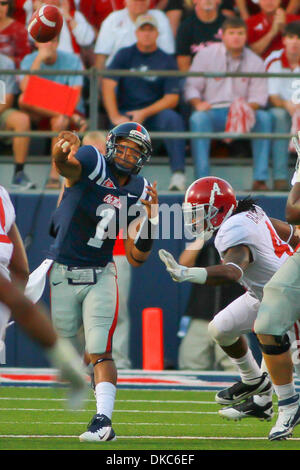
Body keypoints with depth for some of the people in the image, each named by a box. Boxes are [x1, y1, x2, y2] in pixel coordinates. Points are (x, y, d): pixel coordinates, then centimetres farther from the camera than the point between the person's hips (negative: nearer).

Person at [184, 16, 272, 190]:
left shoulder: (255, 62, 11)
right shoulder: (206, 55, 7)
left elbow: (259, 97, 6)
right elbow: (192, 86, 5)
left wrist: (248, 108, -17)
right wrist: (198, 104, -17)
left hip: (242, 113, 2)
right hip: (212, 110, -1)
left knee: (265, 117, -28)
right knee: (198, 118, -35)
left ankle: (260, 179, -28)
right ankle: (202, 179, -39)